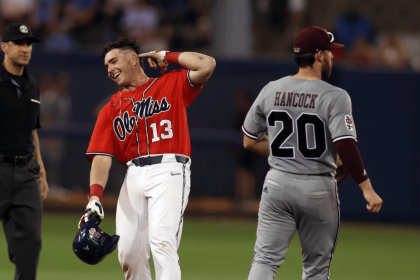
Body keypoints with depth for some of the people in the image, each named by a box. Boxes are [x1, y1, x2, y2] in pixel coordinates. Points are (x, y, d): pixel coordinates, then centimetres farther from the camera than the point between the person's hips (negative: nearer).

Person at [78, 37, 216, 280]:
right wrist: (95, 196, -8)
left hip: (169, 171, -5)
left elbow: (207, 65, -4)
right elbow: (102, 156, 8)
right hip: (134, 176, 5)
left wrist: (166, 57, 7)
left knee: (162, 243, -20)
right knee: (128, 252, -1)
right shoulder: (111, 110, 19)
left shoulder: (172, 85, 12)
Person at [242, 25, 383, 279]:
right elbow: (346, 146, -20)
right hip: (318, 190, -3)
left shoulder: (271, 90, 3)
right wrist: (367, 189, -16)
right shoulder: (335, 97, -12)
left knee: (265, 259, 1)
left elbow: (250, 142, 10)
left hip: (278, 183, 3)